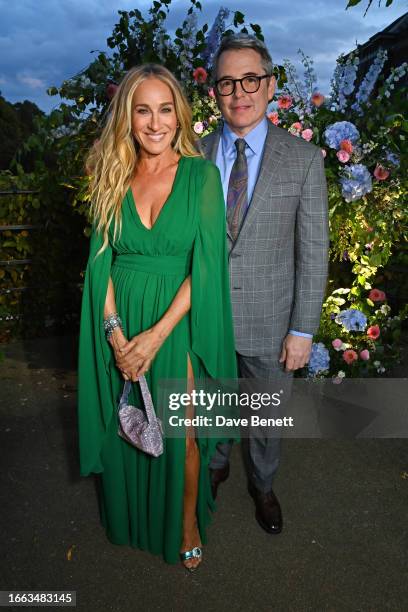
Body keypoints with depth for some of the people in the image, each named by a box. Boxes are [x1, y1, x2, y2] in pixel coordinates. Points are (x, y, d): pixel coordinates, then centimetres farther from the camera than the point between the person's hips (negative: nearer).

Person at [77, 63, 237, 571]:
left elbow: (205, 264, -13)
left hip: (177, 324, -2)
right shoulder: (113, 177, 2)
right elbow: (100, 259, -1)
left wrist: (157, 334, -17)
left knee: (180, 433, 9)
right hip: (120, 323, 3)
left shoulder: (201, 174, -7)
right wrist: (114, 331, -14)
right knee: (126, 429, 17)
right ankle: (131, 519, 45)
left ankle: (187, 523, 37)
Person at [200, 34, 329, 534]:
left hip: (269, 321, -1)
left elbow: (313, 250, -8)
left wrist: (303, 329, -8)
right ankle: (216, 464, 52)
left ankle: (262, 485, 46)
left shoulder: (304, 159, -8)